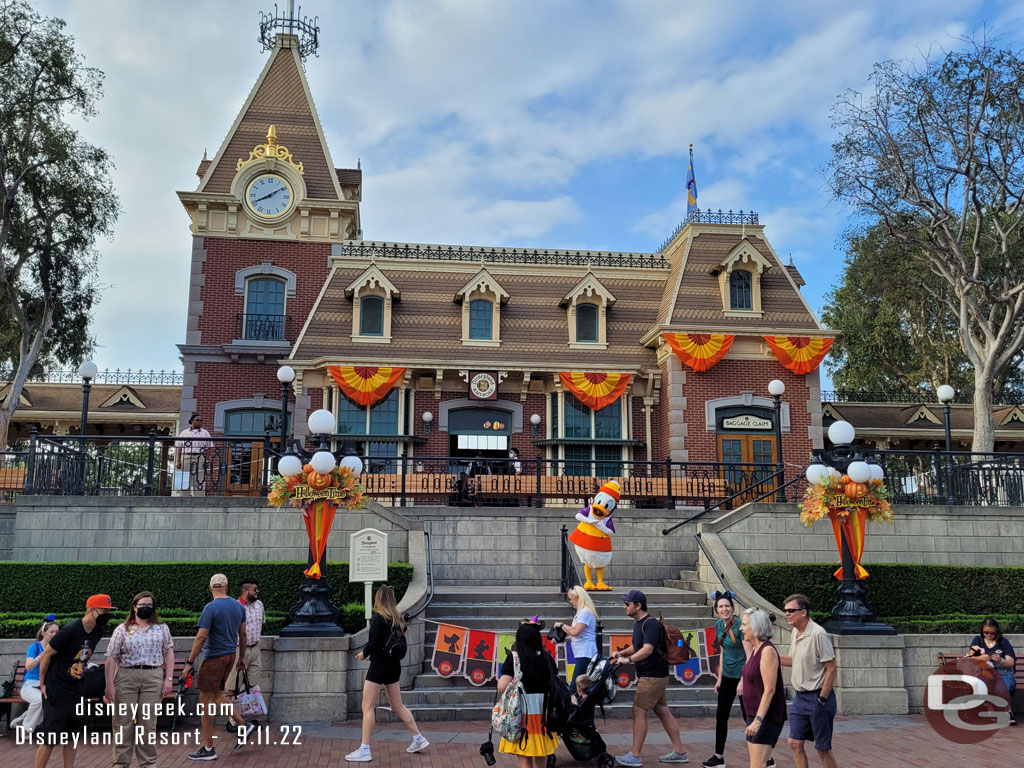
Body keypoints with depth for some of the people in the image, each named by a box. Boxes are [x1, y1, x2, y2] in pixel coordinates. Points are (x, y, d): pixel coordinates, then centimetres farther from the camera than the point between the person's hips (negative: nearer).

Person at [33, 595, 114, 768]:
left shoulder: (97, 632, 1)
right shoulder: (70, 630, -21)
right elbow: (46, 655, -12)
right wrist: (42, 684, -6)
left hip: (75, 691, 7)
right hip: (56, 692, -7)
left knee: (71, 737, 12)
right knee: (49, 740, -3)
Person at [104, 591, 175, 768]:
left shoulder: (161, 628, 10)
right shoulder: (122, 630, 5)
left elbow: (168, 653, 9)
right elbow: (111, 659, 2)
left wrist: (169, 679, 0)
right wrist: (110, 685, -5)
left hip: (153, 679, 0)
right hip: (126, 678, 0)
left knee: (148, 722, 3)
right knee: (123, 722, 2)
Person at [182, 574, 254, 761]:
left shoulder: (211, 608, -16)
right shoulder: (238, 606, 5)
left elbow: (201, 637, -18)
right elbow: (243, 634, 12)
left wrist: (190, 663, -13)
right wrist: (242, 657, 22)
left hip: (214, 658, -7)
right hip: (230, 654, 7)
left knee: (206, 700, 3)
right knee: (217, 694, 23)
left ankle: (208, 749, 9)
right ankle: (243, 726, 17)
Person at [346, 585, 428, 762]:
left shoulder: (378, 618, -14)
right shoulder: (398, 619, 6)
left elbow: (373, 643, -21)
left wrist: (364, 654, -1)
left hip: (380, 665, -8)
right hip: (395, 665, 8)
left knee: (368, 707, 0)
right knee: (398, 706, 19)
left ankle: (364, 751, 1)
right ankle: (419, 739, 23)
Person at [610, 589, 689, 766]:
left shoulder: (651, 624, -18)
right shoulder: (638, 623, 13)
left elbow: (647, 649, -29)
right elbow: (637, 646, 22)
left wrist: (628, 659, -33)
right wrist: (621, 653, 7)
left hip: (653, 677, -10)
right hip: (652, 676, 10)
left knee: (639, 711, -8)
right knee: (663, 712, 12)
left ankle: (635, 756, -3)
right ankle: (679, 752, 18)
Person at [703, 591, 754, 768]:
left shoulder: (740, 626, -19)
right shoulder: (719, 625, 2)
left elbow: (750, 655, -19)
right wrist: (720, 677, 11)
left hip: (742, 674, -7)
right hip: (727, 675, 7)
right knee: (721, 715, 9)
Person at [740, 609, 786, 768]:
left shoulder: (768, 650, -18)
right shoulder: (755, 649, 10)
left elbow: (769, 690, -23)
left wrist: (758, 719, -25)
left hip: (767, 716, -10)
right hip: (754, 714, 10)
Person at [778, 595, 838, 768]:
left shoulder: (818, 634, -19)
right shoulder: (795, 632, 7)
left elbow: (831, 669, -17)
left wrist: (822, 700, -18)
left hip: (817, 697, -8)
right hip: (799, 696, 8)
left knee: (823, 748, 2)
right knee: (794, 743, 8)